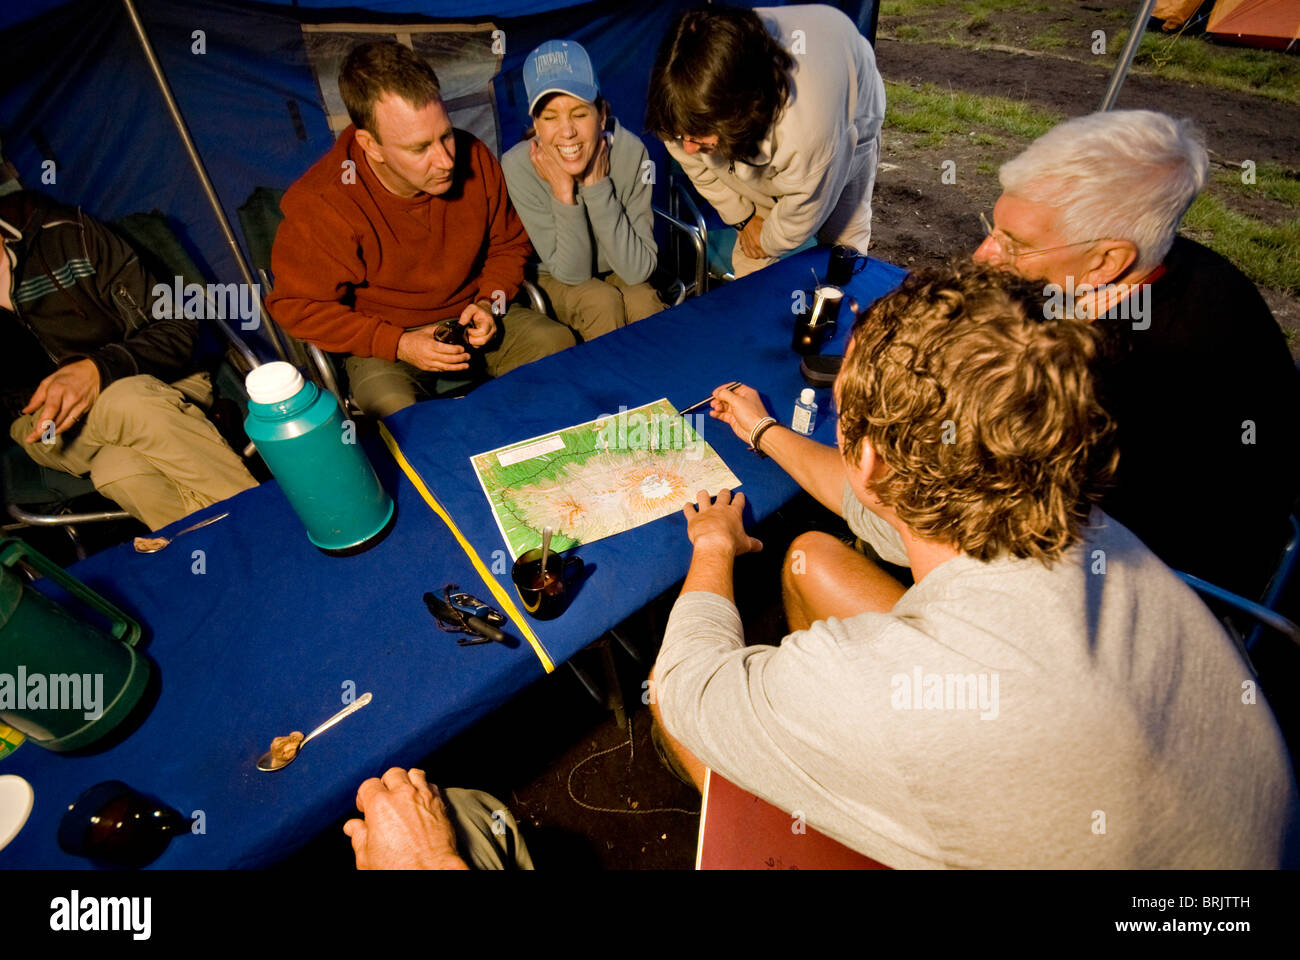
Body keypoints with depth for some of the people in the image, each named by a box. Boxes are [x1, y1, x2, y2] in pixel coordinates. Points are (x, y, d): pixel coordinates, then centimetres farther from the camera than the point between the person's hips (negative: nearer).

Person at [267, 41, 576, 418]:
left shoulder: (474, 158, -10)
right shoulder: (318, 204, -22)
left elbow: (509, 244, 7)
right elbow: (299, 306, -12)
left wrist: (490, 301, -12)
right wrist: (398, 344, -22)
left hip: (470, 318, 4)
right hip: (381, 340, -3)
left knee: (558, 344, -18)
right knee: (393, 408, -34)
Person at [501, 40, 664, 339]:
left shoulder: (631, 151, -22)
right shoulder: (519, 167, -24)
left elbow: (639, 269, -23)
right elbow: (572, 272, -20)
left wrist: (597, 186, -28)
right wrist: (563, 193, -33)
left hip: (619, 274, 1)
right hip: (553, 280, -1)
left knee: (643, 301, -29)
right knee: (601, 301, -30)